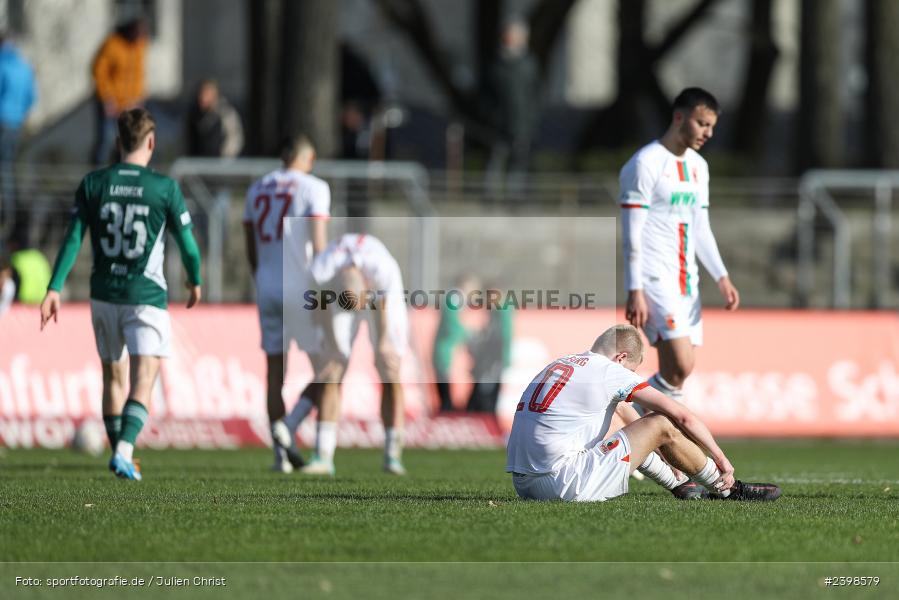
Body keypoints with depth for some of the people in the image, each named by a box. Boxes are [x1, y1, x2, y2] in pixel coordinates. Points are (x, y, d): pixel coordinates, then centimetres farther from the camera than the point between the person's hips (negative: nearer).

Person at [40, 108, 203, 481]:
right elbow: (186, 242, 0)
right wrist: (194, 281, 18)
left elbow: (73, 239, -4)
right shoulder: (165, 188, -7)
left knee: (113, 377, 19)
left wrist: (54, 289, -3)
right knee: (142, 384, -7)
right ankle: (124, 452, -26)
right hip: (146, 297, -3)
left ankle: (119, 454, 26)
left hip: (104, 296, 4)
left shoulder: (93, 184, -1)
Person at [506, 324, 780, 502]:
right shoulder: (611, 372, -3)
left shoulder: (558, 364, 21)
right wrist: (720, 458, 12)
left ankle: (679, 486, 40)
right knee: (662, 426, 3)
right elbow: (681, 415, 0)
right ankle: (726, 489, 16)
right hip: (564, 485, -8)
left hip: (524, 485, 8)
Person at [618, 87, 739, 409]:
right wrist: (635, 292, -18)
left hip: (687, 283, 8)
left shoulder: (698, 167, 16)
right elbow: (632, 235, -13)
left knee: (677, 376, 3)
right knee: (680, 365, -19)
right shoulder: (645, 164, -10)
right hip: (654, 282, -8)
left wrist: (722, 278, 9)